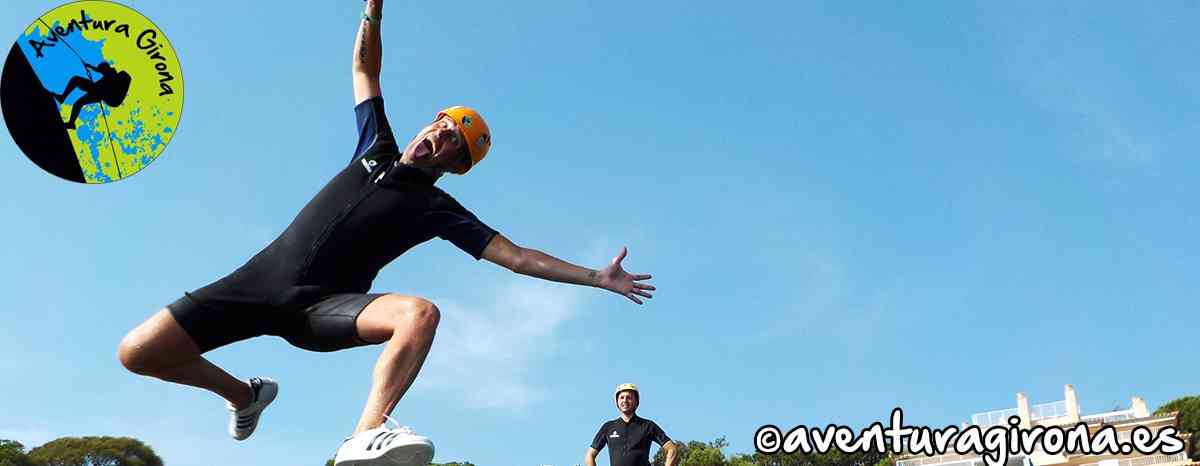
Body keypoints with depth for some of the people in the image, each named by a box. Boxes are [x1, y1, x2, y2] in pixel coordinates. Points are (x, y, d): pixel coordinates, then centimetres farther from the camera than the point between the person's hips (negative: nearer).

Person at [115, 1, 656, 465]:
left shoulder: (440, 210, 6)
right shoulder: (377, 148, 16)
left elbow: (517, 256, 1)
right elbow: (364, 68, 21)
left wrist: (597, 277, -5)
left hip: (323, 306, -3)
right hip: (263, 277, 4)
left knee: (420, 312, -35)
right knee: (138, 352, -9)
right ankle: (244, 395, 18)